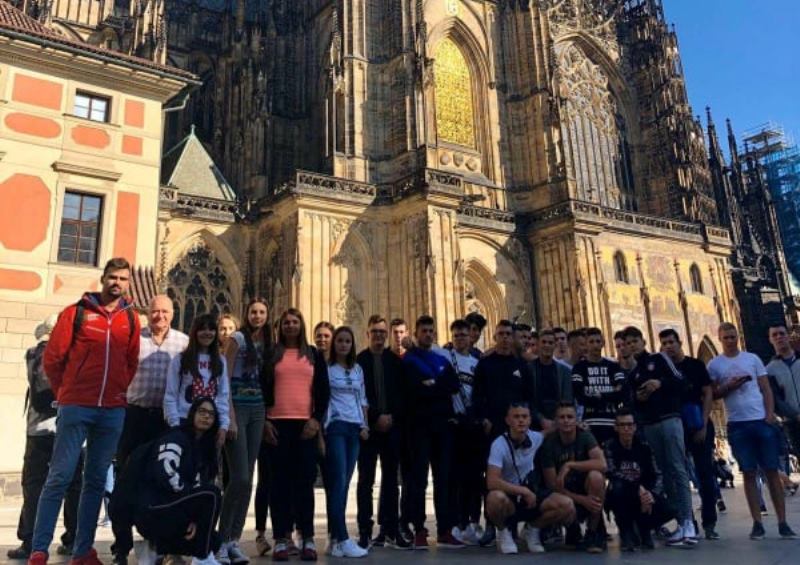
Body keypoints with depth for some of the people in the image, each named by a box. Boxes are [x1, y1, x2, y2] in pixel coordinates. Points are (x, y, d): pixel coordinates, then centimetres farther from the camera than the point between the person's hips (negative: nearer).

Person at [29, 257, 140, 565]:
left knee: (96, 480, 9)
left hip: (113, 411, 3)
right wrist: (65, 394, 7)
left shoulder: (131, 319, 8)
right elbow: (52, 358, 1)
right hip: (76, 408, -3)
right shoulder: (76, 312, -1)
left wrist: (118, 392, 11)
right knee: (60, 477, -3)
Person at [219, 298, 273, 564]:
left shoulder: (267, 342, 12)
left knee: (247, 478, 6)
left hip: (258, 410, 6)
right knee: (240, 478, -10)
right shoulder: (238, 338, -5)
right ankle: (222, 540, 3)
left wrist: (266, 415, 7)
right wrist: (230, 417, -16)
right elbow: (225, 378, -10)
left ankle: (235, 540, 13)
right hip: (238, 407, -6)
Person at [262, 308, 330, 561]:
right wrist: (264, 421, -4)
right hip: (277, 424, 0)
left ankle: (307, 539, 7)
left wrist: (316, 419, -4)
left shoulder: (314, 355, 12)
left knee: (305, 481, 1)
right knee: (280, 481, 1)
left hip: (306, 424, 1)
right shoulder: (271, 355, 10)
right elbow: (262, 389, 6)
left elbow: (323, 390, 8)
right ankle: (281, 539, 6)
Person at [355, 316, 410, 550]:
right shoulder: (358, 360, 1)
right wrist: (376, 417, -10)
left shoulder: (396, 361, 9)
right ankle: (365, 531, 5)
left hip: (392, 426, 3)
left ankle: (390, 530, 13)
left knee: (391, 479, 6)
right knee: (366, 480, 0)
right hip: (369, 426, -2)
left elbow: (402, 393, 6)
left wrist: (392, 417, -7)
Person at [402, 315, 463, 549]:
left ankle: (444, 531, 11)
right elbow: (413, 390, -13)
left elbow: (455, 385, 2)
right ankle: (419, 531, 4)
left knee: (443, 478, 6)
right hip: (419, 424, -4)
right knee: (418, 478, -2)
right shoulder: (407, 360, 2)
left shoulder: (442, 360, 17)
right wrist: (440, 388, -6)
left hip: (442, 423, 5)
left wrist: (431, 385, -7)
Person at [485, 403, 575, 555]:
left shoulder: (536, 438, -6)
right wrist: (524, 491, -29)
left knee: (567, 507, -19)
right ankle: (503, 532, -4)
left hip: (531, 494, 5)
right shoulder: (499, 444, -21)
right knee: (496, 498, -39)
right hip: (508, 496, -4)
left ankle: (532, 529, 9)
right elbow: (492, 482, -30)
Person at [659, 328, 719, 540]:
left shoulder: (696, 365, 3)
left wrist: (704, 426, -8)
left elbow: (708, 395, 0)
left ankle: (709, 523, 8)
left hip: (699, 427, -1)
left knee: (705, 473, 0)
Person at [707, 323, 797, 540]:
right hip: (737, 425, -1)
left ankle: (782, 522, 8)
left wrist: (770, 414, -7)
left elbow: (766, 389, 6)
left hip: (762, 421, 1)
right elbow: (713, 395, 5)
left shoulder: (752, 358, 8)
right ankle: (757, 523, 8)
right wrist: (728, 387, -13)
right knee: (749, 473, 3)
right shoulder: (714, 364, 5)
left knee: (772, 471, 3)